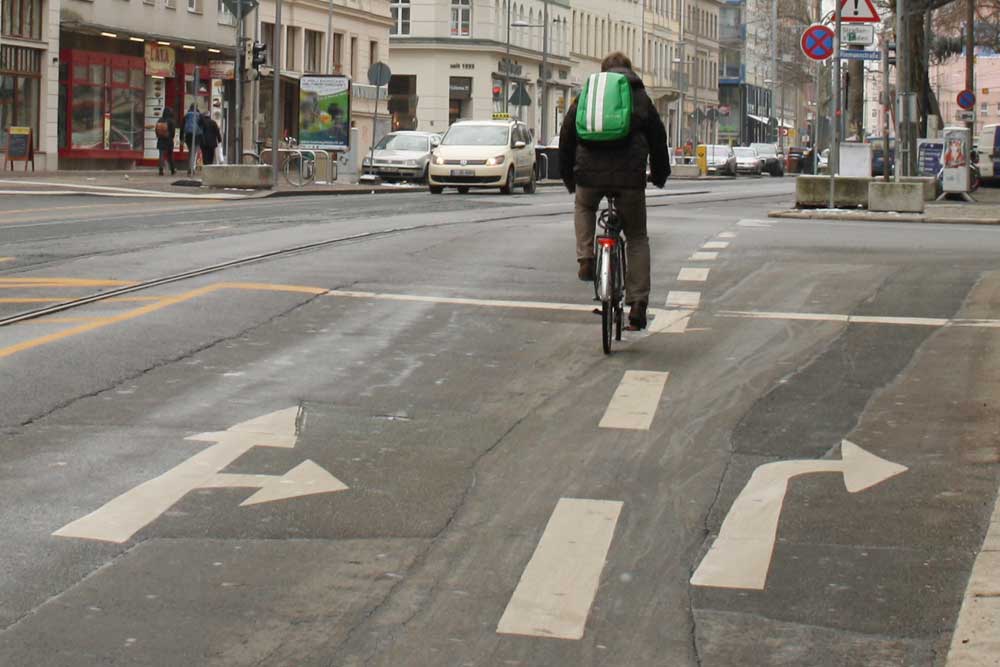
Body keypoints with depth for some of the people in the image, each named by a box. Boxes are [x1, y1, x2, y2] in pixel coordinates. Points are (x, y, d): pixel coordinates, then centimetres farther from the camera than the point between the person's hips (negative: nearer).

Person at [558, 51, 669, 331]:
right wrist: (660, 174, 31)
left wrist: (567, 176, 27)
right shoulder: (641, 98, 12)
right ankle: (638, 304, 2)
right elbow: (658, 138, 16)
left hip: (590, 173, 1)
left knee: (584, 208, 35)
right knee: (637, 238, 12)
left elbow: (567, 136, 17)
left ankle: (586, 258, 12)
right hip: (630, 175, -1)